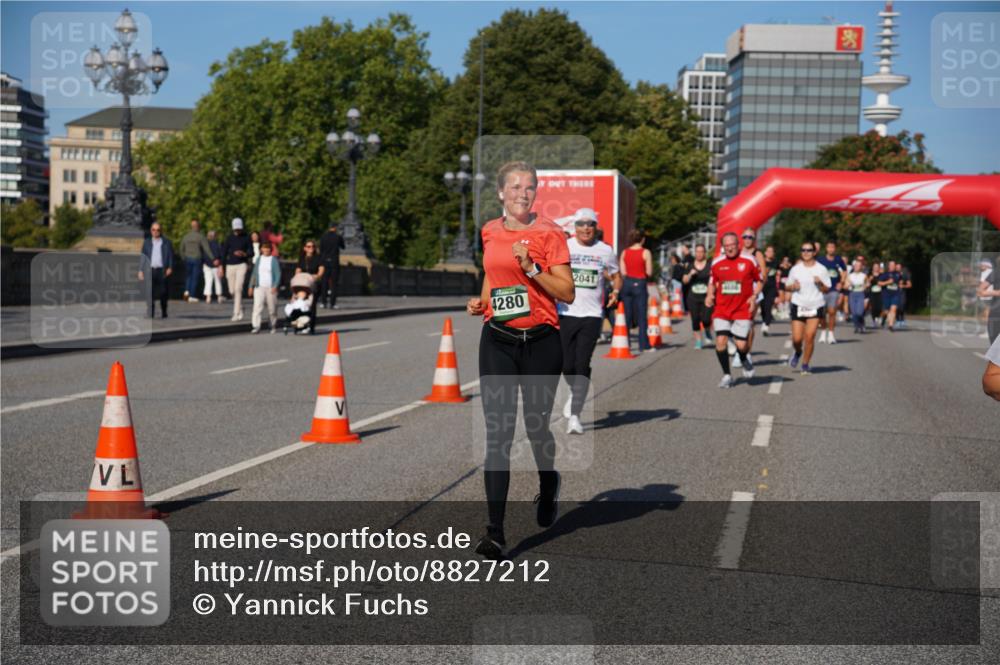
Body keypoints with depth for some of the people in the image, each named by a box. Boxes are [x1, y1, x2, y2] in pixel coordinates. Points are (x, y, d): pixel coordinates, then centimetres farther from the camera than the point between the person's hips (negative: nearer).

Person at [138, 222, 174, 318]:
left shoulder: (166, 242, 9)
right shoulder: (146, 242, 13)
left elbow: (171, 256, 6)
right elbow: (143, 257, 12)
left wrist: (170, 268, -6)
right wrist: (141, 270, 5)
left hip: (162, 271, -1)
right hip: (150, 270, 1)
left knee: (163, 292, 1)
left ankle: (164, 312, 16)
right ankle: (151, 313, -8)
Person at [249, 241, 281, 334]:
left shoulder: (274, 260, 1)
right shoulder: (258, 259, 12)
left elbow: (278, 274, -3)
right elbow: (254, 273, 16)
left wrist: (275, 286, -15)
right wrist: (251, 286, 13)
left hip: (271, 288, -2)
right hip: (259, 287, 2)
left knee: (272, 309, 4)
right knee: (257, 306, -12)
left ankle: (273, 326, 19)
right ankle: (256, 326, -15)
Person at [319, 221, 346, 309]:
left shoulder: (323, 237, 1)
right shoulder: (338, 237, -5)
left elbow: (320, 250, 5)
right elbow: (343, 246, 12)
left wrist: (321, 261, 15)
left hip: (325, 262, 2)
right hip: (335, 262, -2)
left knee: (324, 283, 7)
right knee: (333, 283, 1)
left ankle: (324, 302, 7)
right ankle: (332, 303, -2)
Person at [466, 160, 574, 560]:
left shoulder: (548, 233, -4)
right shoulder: (489, 232, 9)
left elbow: (568, 293, -8)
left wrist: (532, 268, -19)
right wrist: (480, 301, 9)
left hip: (541, 341, -3)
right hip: (497, 341, 3)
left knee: (536, 426, 10)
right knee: (497, 433, -5)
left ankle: (549, 486, 44)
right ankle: (494, 531, -5)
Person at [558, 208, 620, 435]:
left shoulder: (605, 251, 6)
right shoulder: (563, 247, 3)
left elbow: (616, 275, 19)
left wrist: (616, 291, -1)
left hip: (592, 315, 0)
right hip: (566, 313, 0)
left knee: (582, 365, -8)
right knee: (567, 366, 0)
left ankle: (574, 416, -2)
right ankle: (575, 392, 35)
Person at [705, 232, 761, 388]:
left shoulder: (749, 261, -1)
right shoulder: (717, 263, 5)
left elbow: (760, 281, 9)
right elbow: (712, 283, 18)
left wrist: (754, 296, -7)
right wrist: (710, 296, -2)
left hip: (743, 309, -2)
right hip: (722, 309, 2)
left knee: (741, 345, -6)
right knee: (720, 341, -11)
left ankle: (745, 360, 32)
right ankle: (726, 375, 5)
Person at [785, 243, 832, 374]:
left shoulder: (822, 269, 0)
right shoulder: (796, 269, 5)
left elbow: (827, 290, 2)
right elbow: (787, 287, 12)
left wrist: (820, 283, -17)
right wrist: (793, 287, -10)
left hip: (816, 307, -1)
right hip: (798, 306, 1)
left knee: (810, 336, -9)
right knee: (797, 338, -4)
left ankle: (805, 365, 5)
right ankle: (797, 352, 31)